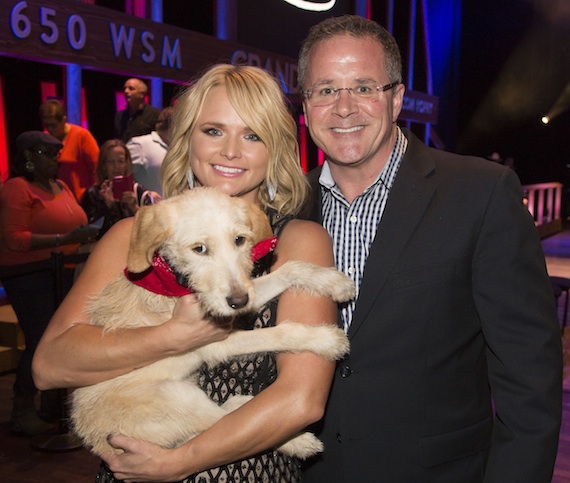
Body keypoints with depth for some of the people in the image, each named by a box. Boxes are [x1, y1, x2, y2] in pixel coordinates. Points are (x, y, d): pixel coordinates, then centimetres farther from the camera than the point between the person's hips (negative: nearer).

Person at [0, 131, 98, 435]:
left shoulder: (60, 186, 16)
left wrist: (84, 234, 9)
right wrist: (64, 239, -24)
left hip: (61, 273, 7)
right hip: (28, 276, -7)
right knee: (40, 341, -9)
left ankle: (54, 403, 22)